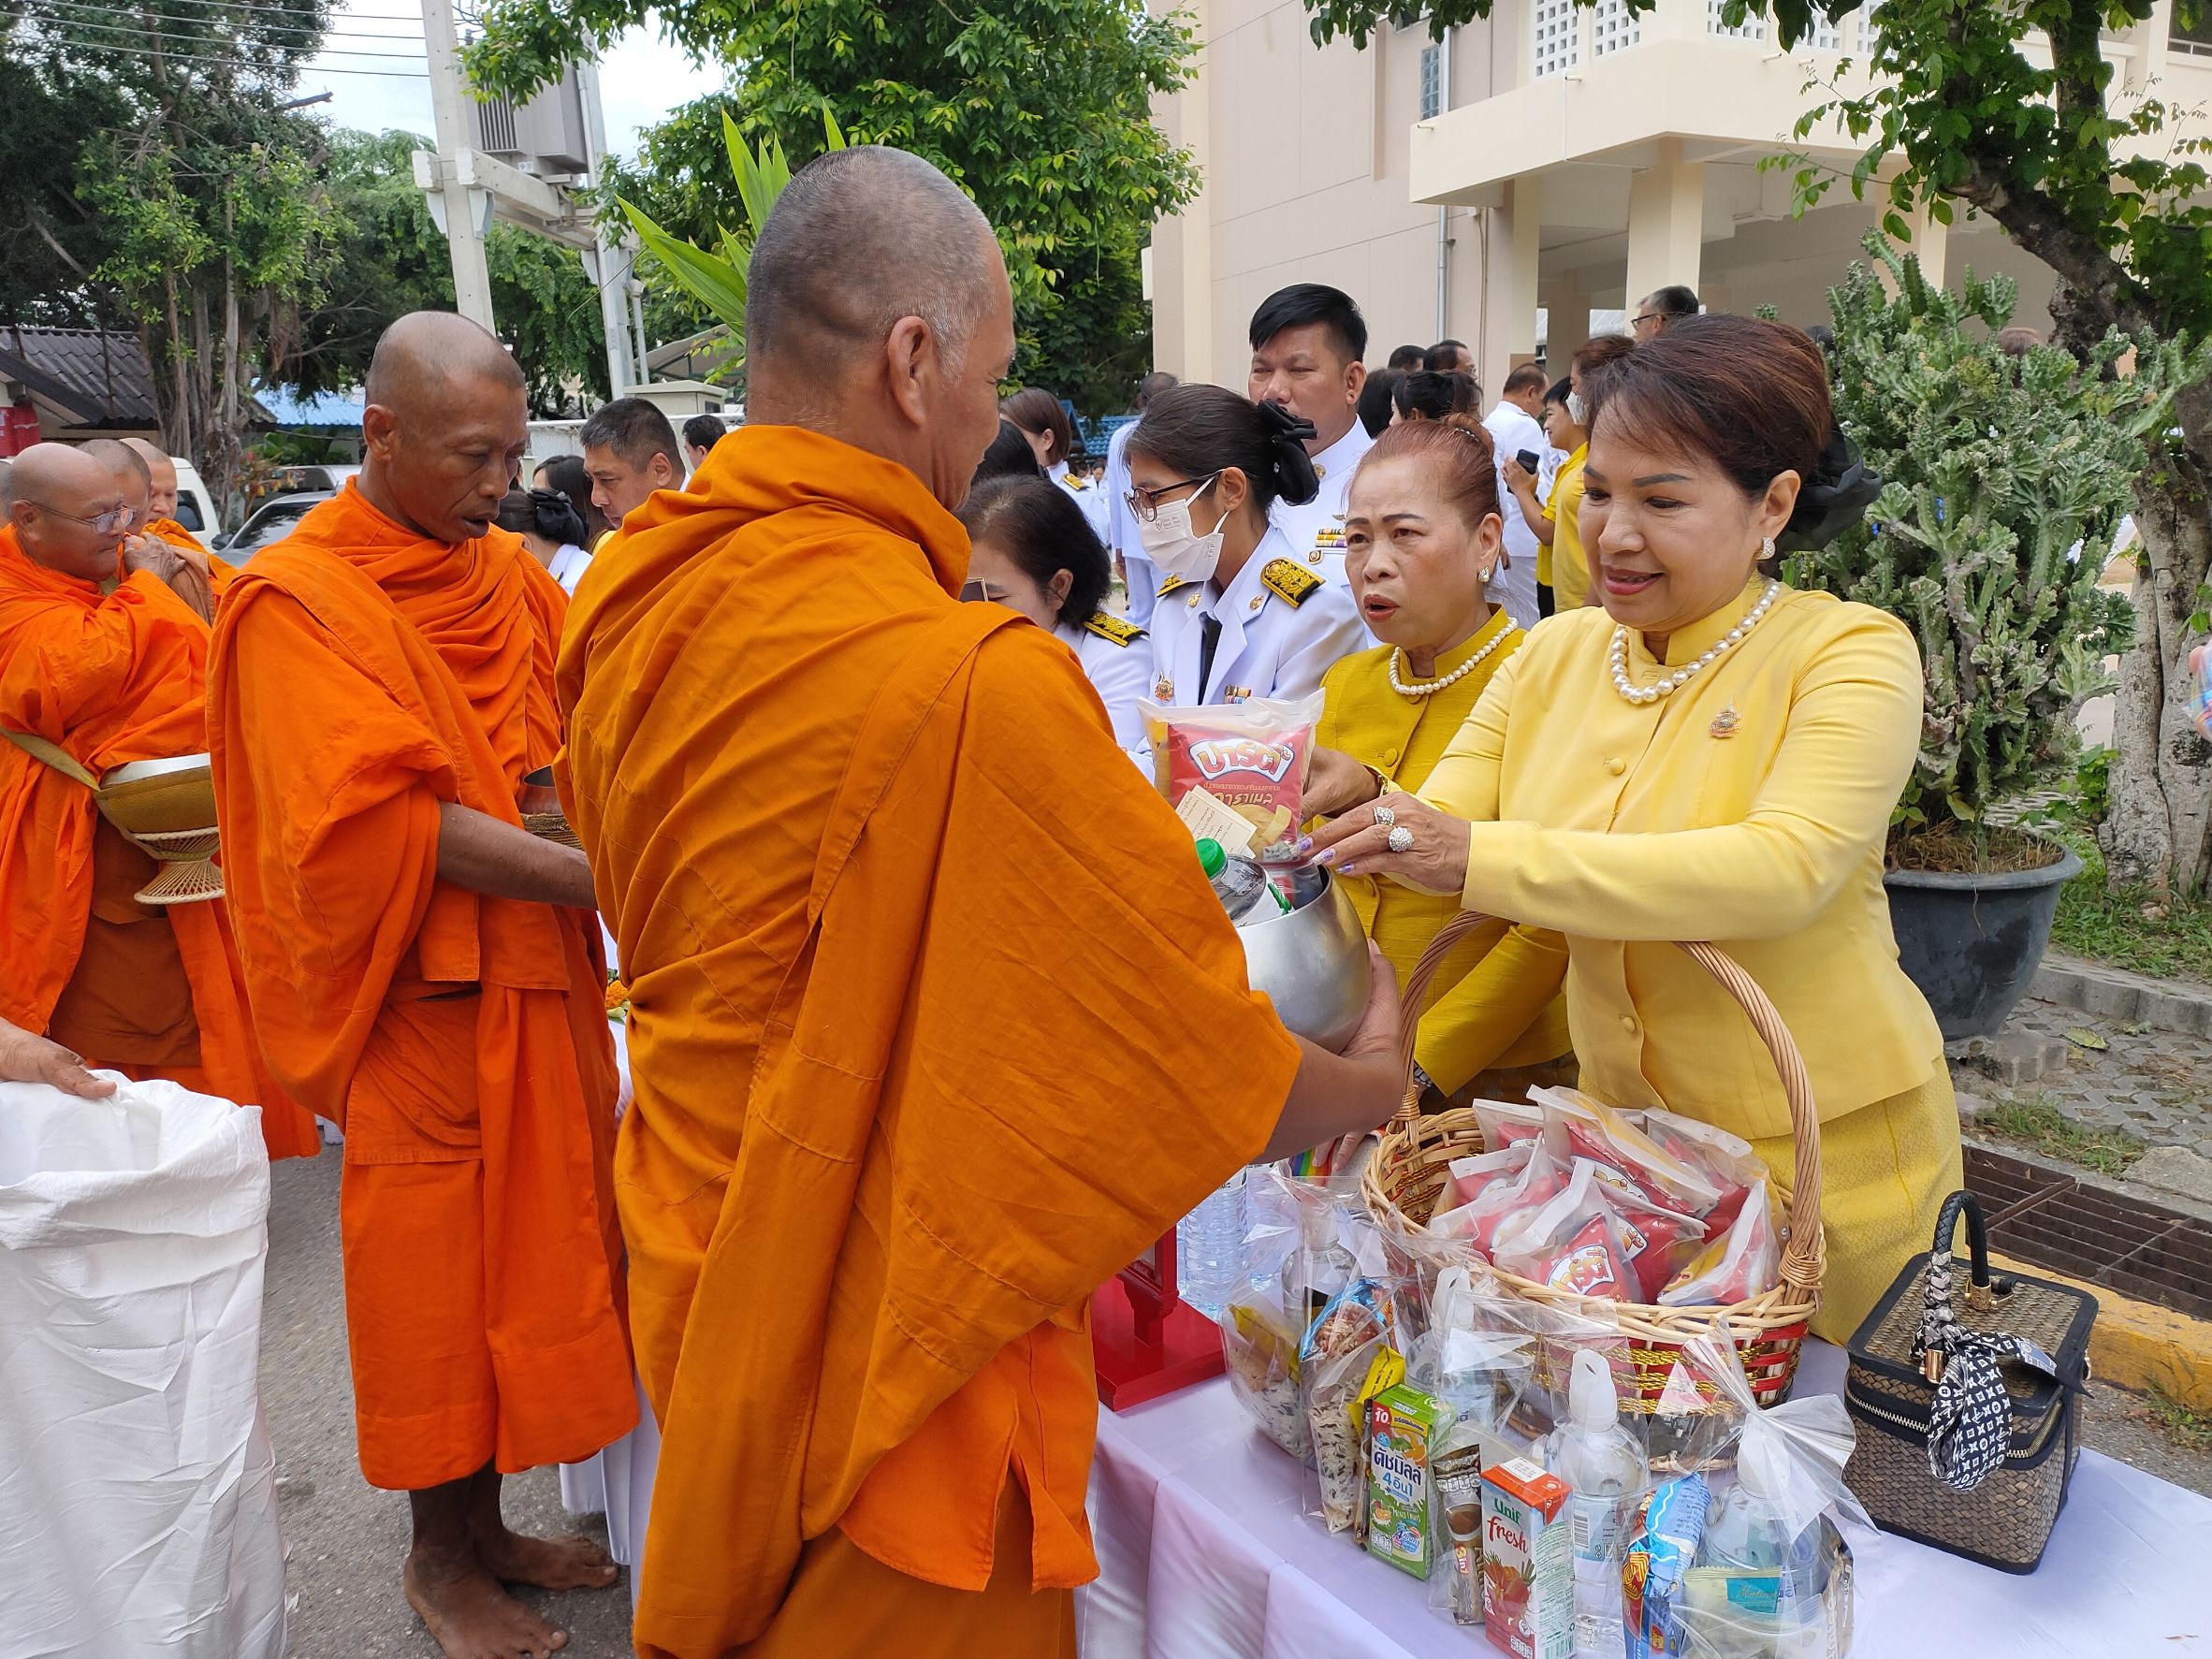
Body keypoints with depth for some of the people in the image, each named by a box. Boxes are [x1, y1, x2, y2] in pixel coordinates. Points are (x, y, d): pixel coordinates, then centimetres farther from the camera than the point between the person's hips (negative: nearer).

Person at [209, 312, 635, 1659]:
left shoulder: (511, 572, 7)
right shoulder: (298, 601, -12)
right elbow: (379, 822, -20)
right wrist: (591, 873, -23)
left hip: (541, 976, 6)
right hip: (425, 994, -6)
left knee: (529, 1245, 13)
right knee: (439, 1266, 8)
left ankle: (487, 1523, 32)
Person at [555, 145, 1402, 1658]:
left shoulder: (628, 608, -5)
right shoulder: (979, 680, -31)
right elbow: (1198, 1064, -20)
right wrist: (1374, 1078, 2)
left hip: (696, 1278, 7)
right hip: (887, 1336, -6)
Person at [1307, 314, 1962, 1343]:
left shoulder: (1850, 653, -14)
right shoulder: (1554, 654, 1)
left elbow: (1787, 870, -31)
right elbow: (1442, 831, -3)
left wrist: (1483, 857, -38)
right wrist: (1359, 811, -26)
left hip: (1820, 1154, -4)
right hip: (1620, 1133, 4)